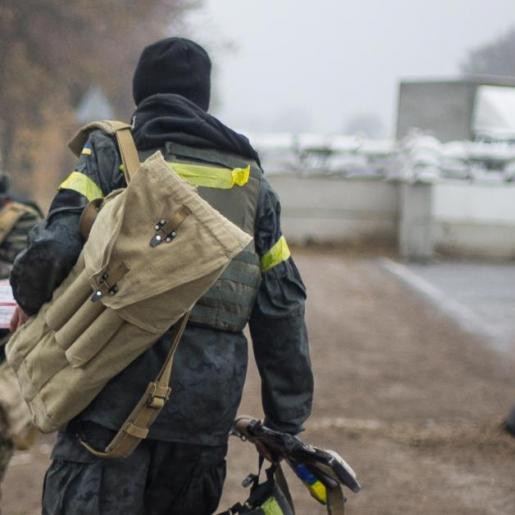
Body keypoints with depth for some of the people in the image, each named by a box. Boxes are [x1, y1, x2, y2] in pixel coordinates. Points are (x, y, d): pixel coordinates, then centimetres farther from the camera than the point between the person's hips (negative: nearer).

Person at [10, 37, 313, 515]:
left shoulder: (111, 153, 3)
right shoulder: (249, 177, 15)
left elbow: (53, 249, -11)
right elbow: (282, 305, 12)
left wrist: (30, 305, 11)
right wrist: (287, 419, 16)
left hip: (119, 388, -4)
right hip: (208, 404, 4)